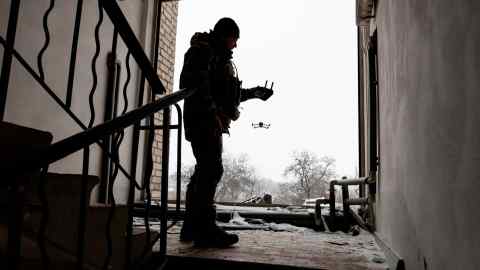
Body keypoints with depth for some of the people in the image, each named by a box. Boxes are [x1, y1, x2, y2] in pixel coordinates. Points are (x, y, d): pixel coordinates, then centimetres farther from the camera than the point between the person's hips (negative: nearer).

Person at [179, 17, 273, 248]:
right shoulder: (203, 51, -3)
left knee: (204, 171, 9)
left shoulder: (218, 56, 28)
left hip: (211, 122, 10)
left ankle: (192, 227, 15)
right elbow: (196, 84, -18)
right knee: (211, 170, -15)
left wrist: (253, 93, 24)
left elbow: (224, 93, 30)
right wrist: (213, 112, -23)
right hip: (203, 121, -10)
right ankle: (205, 229, -14)